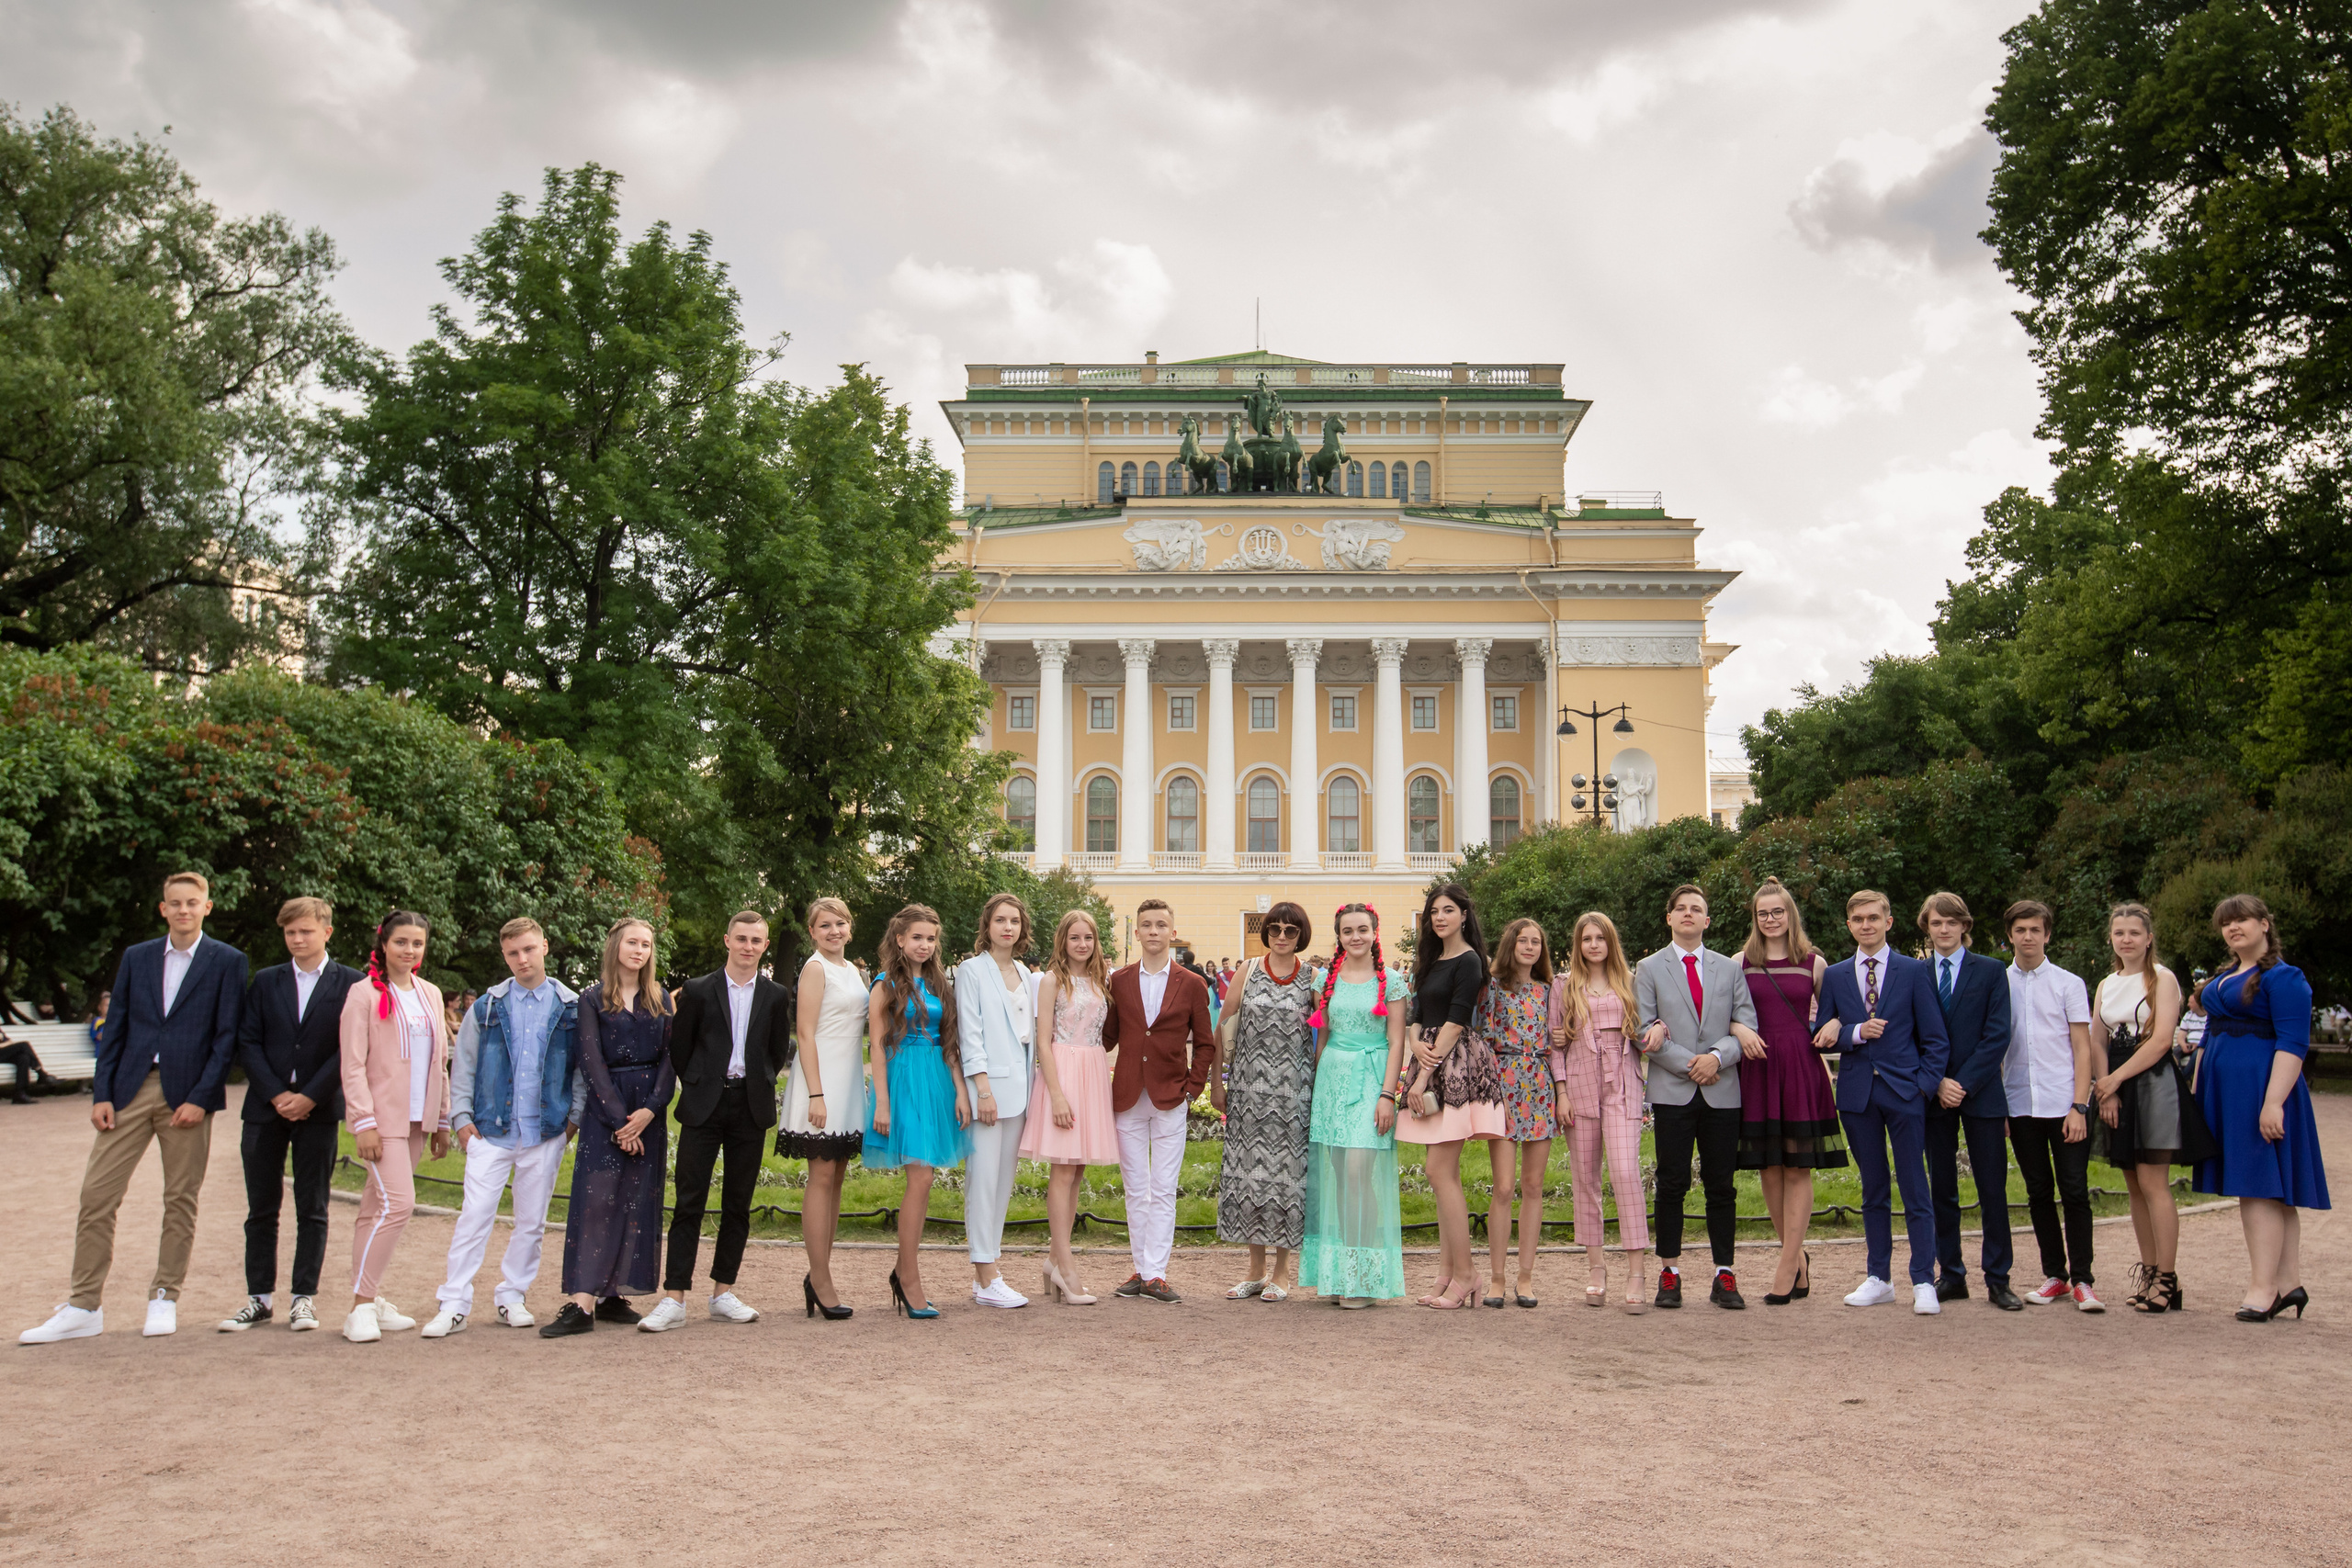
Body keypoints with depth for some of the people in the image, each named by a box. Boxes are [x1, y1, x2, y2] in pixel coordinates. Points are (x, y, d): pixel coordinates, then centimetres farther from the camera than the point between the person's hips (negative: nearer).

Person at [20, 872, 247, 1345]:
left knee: (180, 1200, 4)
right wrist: (101, 1094, 2)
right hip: (130, 1090, 3)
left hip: (188, 1096, -3)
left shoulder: (227, 961, 0)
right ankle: (84, 1307, 8)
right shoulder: (136, 957, 12)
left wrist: (200, 1098, -11)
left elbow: (227, 1036, -4)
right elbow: (115, 1029, 11)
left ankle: (164, 1299, 16)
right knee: (96, 1195, 0)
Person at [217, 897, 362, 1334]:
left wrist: (310, 1097, -12)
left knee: (312, 1209, 3)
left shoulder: (349, 983, 0)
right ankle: (260, 1298, 15)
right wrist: (275, 1094, -9)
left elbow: (349, 1049, -5)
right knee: (261, 1209, 6)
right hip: (266, 1108, 3)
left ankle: (304, 1298, 11)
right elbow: (247, 1043, 3)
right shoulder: (266, 982, 9)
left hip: (318, 1111, -2)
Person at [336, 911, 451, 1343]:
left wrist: (442, 1121, 16)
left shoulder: (430, 994, 13)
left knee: (376, 1210, 11)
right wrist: (364, 1122, -15)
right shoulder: (365, 994, -5)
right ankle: (361, 1307, -9)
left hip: (416, 1120, 6)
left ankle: (372, 1299, 16)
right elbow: (353, 1065, -8)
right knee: (397, 1203, -15)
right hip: (383, 1117, -6)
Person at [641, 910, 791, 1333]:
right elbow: (679, 1047, 6)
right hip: (704, 1107, -2)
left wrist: (758, 1085, 6)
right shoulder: (698, 990, 1)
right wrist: (696, 1088, 5)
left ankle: (723, 1295, 14)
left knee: (738, 1204, 6)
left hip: (750, 1108, 2)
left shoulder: (776, 996, 7)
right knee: (689, 1202, -4)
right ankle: (673, 1298, -2)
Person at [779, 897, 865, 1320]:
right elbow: (806, 1033, -13)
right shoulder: (816, 968, -7)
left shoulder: (852, 970, 16)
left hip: (849, 1081, 8)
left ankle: (818, 1275, 14)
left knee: (836, 1177, 8)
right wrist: (816, 1094, -19)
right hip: (823, 1080, -8)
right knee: (822, 1177, -6)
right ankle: (821, 1280, -3)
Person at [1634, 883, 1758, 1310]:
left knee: (1721, 1186, 4)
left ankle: (1724, 1275, 10)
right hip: (1673, 1091, -2)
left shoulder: (1730, 969, 13)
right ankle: (1669, 1273, 8)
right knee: (1672, 1185, -1)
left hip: (1722, 1092, 2)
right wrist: (1689, 1065, -9)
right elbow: (1645, 1032, -1)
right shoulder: (1649, 969, 7)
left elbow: (1746, 1025, 6)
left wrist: (1717, 1057, -11)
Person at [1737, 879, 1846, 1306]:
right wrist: (1741, 1031, -12)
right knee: (1769, 1169, 4)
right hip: (1757, 1069, 1)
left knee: (1798, 1169, -3)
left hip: (1802, 1068, -1)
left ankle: (1786, 1268, -1)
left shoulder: (1813, 963, 6)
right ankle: (1798, 1259, 19)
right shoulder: (1741, 963, 7)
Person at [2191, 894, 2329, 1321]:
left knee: (2259, 1187, -8)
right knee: (2267, 1189, 10)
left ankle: (2263, 1289, -6)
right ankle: (2288, 1284, 15)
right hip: (2225, 1093, 8)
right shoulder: (2223, 979, 16)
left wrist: (2274, 1102, -23)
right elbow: (2209, 1037, 23)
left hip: (2259, 1089, -8)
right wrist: (2196, 1093, 18)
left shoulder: (2283, 978, -9)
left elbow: (2293, 1044, -16)